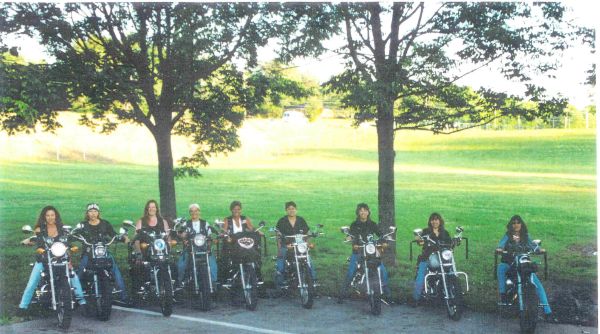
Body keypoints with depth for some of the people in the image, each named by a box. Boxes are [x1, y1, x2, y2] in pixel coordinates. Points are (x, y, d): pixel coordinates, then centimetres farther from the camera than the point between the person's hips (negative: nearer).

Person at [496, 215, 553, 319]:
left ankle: (547, 311, -11)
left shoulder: (525, 236, 9)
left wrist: (539, 249, -29)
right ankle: (503, 293, -29)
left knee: (538, 285, -14)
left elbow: (531, 244, -7)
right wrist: (499, 248, -38)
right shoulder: (508, 235, 5)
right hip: (509, 263, -1)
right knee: (501, 267, -37)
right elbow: (502, 242, -14)